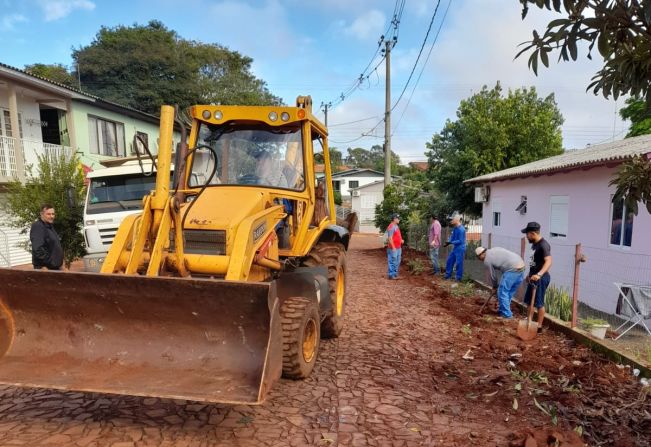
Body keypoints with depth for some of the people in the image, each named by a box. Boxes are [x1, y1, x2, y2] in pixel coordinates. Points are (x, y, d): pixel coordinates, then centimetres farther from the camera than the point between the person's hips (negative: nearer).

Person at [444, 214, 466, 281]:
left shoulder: (461, 229, -21)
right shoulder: (455, 228, 7)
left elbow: (460, 241, -21)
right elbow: (453, 237, 15)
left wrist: (451, 242, -21)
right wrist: (448, 242, -2)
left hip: (460, 249, -9)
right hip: (455, 248, 9)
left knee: (459, 263, -1)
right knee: (450, 260, 14)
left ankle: (458, 278, 11)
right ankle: (448, 275, 26)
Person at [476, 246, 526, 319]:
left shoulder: (487, 260, 1)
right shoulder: (494, 249, 22)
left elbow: (493, 275, 10)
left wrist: (494, 287, 26)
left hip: (512, 269, -9)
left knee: (502, 292, 2)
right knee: (510, 293, 19)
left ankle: (506, 315, 7)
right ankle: (503, 310, 30)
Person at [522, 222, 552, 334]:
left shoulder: (543, 245, -20)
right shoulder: (535, 244, 11)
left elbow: (548, 261, -34)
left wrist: (539, 274, -46)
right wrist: (530, 274, 28)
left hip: (540, 278, -10)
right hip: (533, 277, 10)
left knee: (539, 303, -1)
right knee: (529, 301, 17)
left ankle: (539, 326, 10)